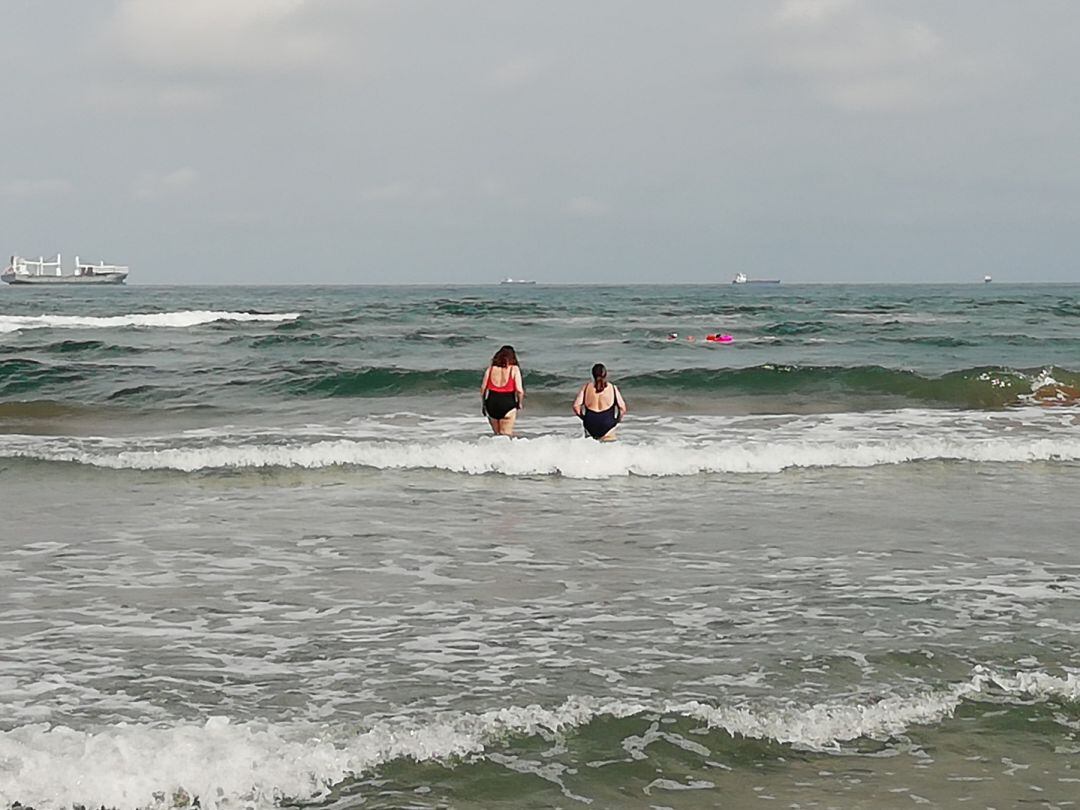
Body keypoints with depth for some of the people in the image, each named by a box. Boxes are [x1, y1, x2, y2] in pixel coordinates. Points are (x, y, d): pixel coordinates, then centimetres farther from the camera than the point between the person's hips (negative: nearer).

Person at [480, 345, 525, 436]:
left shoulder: (490, 368, 4)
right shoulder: (514, 369, -4)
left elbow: (483, 388, 5)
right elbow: (519, 390, -10)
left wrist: (482, 404, 18)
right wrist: (520, 403, 8)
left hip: (491, 404, 3)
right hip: (508, 404, -3)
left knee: (497, 434, 19)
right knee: (506, 436, 1)